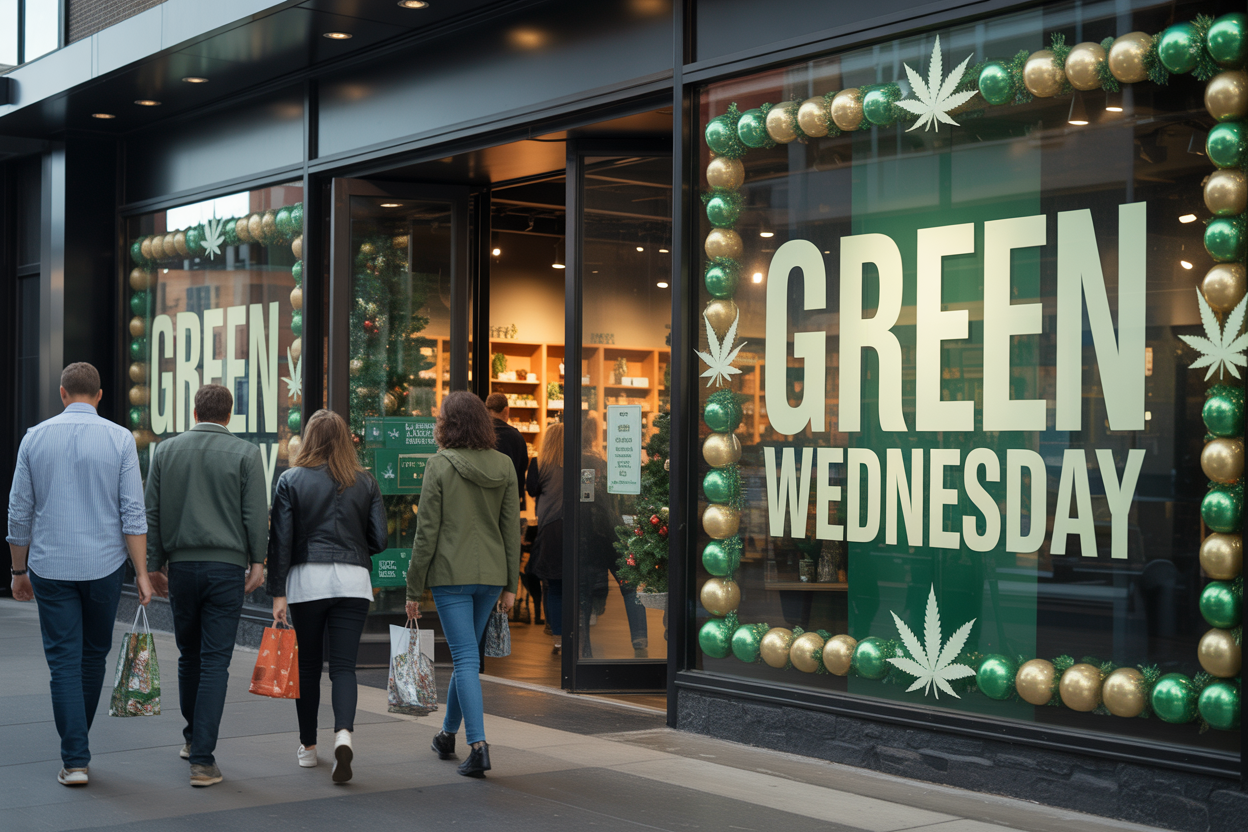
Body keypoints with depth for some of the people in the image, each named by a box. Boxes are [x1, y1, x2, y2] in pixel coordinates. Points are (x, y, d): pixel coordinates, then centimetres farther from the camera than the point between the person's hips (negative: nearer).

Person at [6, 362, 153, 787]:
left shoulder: (35, 438, 1)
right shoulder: (119, 439, -3)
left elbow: (19, 513, 3)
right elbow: (133, 513, -8)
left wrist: (19, 571, 13)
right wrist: (142, 573, -5)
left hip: (51, 567, 0)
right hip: (104, 565, 0)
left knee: (64, 661, 2)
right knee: (94, 656, 17)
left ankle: (75, 759, -4)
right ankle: (76, 742, 31)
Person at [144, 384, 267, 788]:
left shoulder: (165, 451, 6)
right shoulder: (246, 453, -2)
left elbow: (151, 513, 7)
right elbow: (256, 515, -5)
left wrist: (153, 565, 11)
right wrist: (257, 562, 3)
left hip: (181, 566, 3)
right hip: (227, 567, -3)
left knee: (189, 656, 18)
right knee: (215, 661, -3)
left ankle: (194, 737, 33)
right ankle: (202, 758, -8)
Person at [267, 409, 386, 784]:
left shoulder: (291, 480, 0)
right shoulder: (366, 482, 5)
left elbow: (280, 541, -3)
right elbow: (379, 538, 4)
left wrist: (278, 592, -1)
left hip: (307, 579, -1)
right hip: (353, 581, 1)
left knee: (308, 665, 12)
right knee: (344, 665, 0)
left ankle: (308, 747, 22)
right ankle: (343, 734, -24)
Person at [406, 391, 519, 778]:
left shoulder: (440, 466, -9)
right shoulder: (504, 466, 4)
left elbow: (427, 532, -9)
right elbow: (512, 528, 5)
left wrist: (414, 589, -2)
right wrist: (510, 583, 12)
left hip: (451, 574, -5)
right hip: (491, 574, 5)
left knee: (465, 657, -4)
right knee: (466, 654, 19)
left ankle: (478, 744, -14)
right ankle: (448, 734, 33)